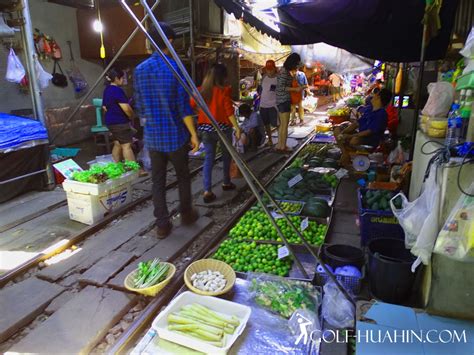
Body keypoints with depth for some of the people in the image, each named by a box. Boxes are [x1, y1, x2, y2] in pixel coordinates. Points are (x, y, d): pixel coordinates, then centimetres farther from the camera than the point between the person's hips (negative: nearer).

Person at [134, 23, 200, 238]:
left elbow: (139, 106, 8)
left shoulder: (140, 70, 4)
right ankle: (186, 214, 29)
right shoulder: (175, 68, -11)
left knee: (157, 181, 8)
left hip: (153, 136, 4)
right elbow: (184, 106, -13)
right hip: (175, 134, -3)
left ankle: (162, 225, 12)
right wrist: (193, 133, -6)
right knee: (183, 176, 16)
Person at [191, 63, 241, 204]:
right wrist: (237, 127, -9)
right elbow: (229, 111, -14)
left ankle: (207, 191, -4)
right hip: (222, 127, -3)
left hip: (205, 127, 4)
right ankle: (226, 182, 33)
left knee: (208, 158, 6)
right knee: (227, 155, 18)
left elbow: (192, 105, 7)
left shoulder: (201, 90, 2)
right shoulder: (224, 91, -11)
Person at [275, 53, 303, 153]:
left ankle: (280, 145, 22)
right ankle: (282, 147, 4)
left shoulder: (286, 71, 14)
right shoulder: (284, 72, -15)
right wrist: (296, 89, -18)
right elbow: (281, 87, -21)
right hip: (284, 101, -10)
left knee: (282, 125, 15)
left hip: (282, 101, 10)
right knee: (285, 125, -3)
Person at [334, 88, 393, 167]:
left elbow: (370, 132, -24)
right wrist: (343, 132, -5)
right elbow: (357, 123, 10)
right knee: (337, 130, -1)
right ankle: (345, 154, -14)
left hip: (372, 140, -9)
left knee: (354, 140, -41)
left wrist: (350, 136, -25)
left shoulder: (382, 114, -17)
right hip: (361, 135, 9)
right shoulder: (369, 109, 10)